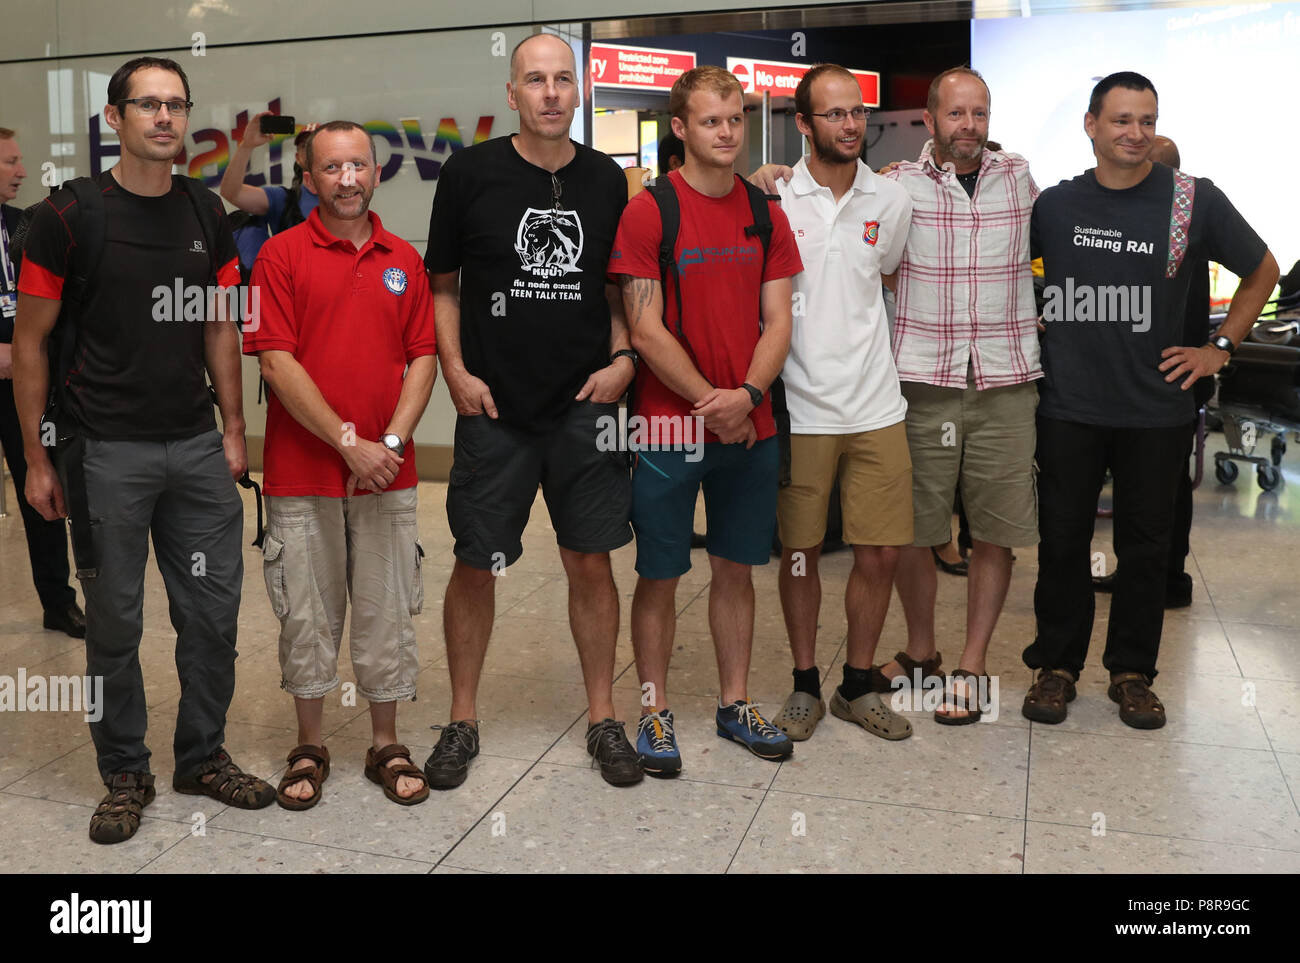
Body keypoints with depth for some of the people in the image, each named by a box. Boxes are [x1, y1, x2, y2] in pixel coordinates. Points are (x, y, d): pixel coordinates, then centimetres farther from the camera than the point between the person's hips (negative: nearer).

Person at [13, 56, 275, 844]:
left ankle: (203, 756, 27)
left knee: (214, 612, 8)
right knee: (115, 622, 6)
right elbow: (30, 342, -2)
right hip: (107, 452, -3)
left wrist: (234, 430, 7)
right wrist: (36, 460, -5)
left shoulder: (207, 213, 7)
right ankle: (126, 775, 24)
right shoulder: (69, 216, -5)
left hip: (198, 447, 4)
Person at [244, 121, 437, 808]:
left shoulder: (404, 260, 9)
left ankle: (386, 745, 24)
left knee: (387, 612, 8)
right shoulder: (281, 255, -1)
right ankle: (309, 747, 25)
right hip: (301, 476, -2)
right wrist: (349, 443, -14)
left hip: (386, 474, 2)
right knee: (307, 615, 8)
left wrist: (393, 441, -9)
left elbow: (423, 359, 5)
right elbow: (276, 364, -8)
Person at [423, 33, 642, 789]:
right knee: (476, 565, 5)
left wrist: (623, 358, -2)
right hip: (494, 408, -1)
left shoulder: (606, 179, 6)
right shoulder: (471, 173, 0)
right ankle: (463, 721, 23)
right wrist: (456, 371, -6)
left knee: (592, 561, 7)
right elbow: (442, 284, 5)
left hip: (586, 405, 2)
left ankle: (604, 718, 22)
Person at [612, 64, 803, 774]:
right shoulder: (646, 212, -6)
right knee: (659, 575, 5)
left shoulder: (765, 215, 8)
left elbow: (777, 321, 4)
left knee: (736, 568, 13)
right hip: (669, 426, -4)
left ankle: (735, 704, 28)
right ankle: (654, 712, 20)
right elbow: (646, 331, -10)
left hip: (750, 426, 4)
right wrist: (712, 404, -13)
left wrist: (747, 395, -13)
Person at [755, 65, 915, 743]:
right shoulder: (772, 199, -2)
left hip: (876, 406, 3)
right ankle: (805, 686, 24)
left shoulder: (893, 202, 7)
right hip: (800, 407, -2)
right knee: (801, 552, 7)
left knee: (881, 552, 5)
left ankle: (858, 685, 23)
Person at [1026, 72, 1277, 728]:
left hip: (1156, 407, 0)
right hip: (1070, 407, 1)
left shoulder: (1194, 199, -2)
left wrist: (1219, 347, 4)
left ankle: (1132, 672, 23)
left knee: (1145, 545, 8)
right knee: (1062, 539, 7)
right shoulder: (1054, 204, 2)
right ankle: (1056, 664, 22)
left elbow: (1262, 272, 11)